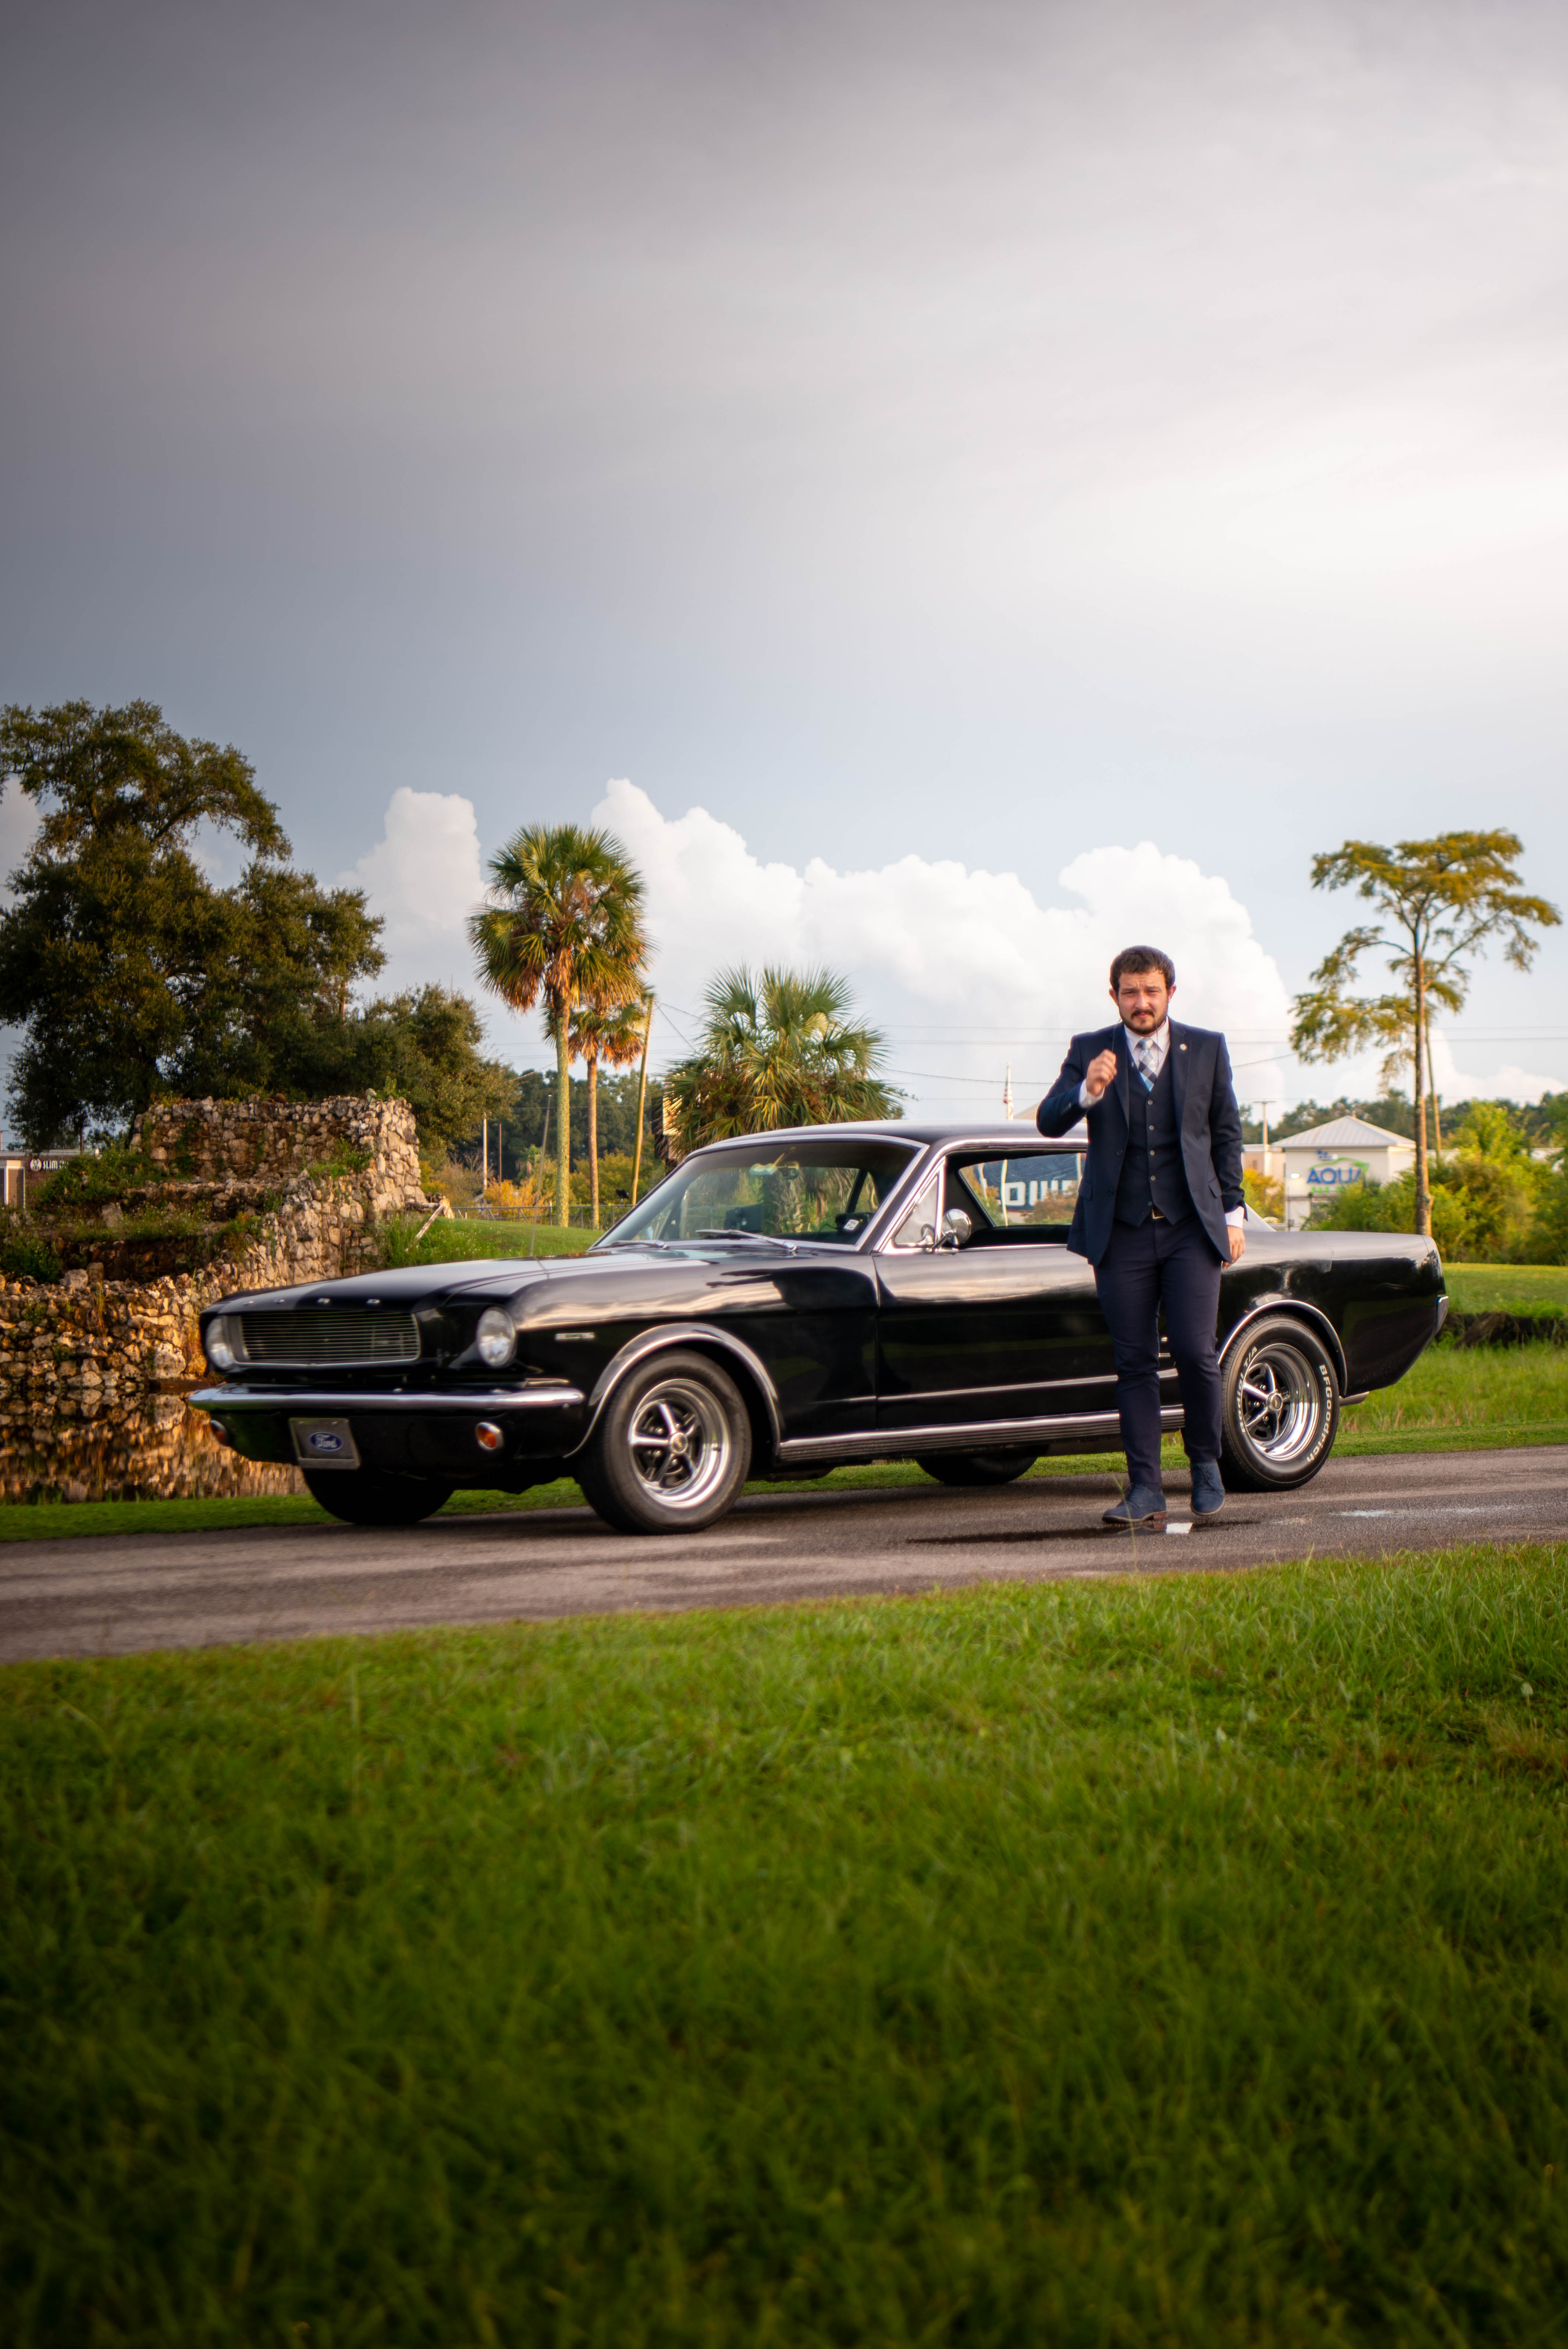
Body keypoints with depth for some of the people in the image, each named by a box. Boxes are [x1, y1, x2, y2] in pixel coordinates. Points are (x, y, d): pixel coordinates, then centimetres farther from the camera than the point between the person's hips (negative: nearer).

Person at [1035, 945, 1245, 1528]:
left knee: (1194, 1352, -10)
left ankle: (1205, 1464, 12)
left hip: (1190, 1228, 0)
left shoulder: (1207, 1049, 7)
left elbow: (1227, 1133, 13)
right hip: (1122, 1233, 1)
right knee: (1134, 1364, 0)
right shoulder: (1089, 1052, 5)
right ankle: (1146, 1490, 4)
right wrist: (1087, 1092, -26)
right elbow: (1048, 1122, -7)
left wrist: (1232, 1212, 8)